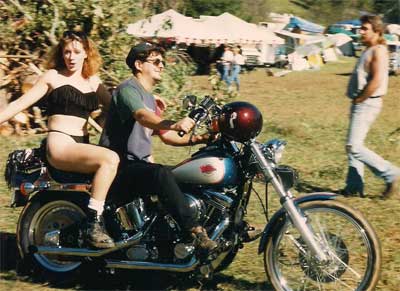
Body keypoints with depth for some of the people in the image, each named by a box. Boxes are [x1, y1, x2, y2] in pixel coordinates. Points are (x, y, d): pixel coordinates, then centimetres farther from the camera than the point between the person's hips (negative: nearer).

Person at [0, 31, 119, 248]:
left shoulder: (93, 82, 18)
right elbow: (20, 104, 5)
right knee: (110, 159, -32)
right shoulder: (53, 76, 5)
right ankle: (93, 224, -32)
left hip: (83, 145, 6)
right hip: (60, 146, -6)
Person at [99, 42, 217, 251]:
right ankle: (193, 230, -39)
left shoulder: (150, 98, 22)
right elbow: (142, 116, -31)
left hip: (139, 165, 10)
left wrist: (195, 139, 3)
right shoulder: (128, 89, -9)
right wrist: (174, 125, -49)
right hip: (119, 167, -10)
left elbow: (166, 135, 20)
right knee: (161, 174, -35)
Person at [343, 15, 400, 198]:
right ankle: (354, 186, 17)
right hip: (360, 103, 10)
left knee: (354, 147, -12)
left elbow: (376, 81, -23)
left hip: (367, 104, -10)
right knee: (353, 146, 11)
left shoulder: (378, 51, -14)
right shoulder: (368, 50, 16)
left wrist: (359, 99, -15)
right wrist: (356, 100, 12)